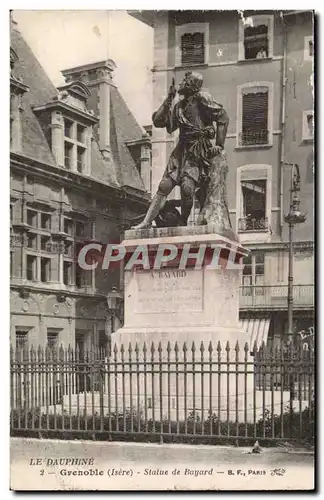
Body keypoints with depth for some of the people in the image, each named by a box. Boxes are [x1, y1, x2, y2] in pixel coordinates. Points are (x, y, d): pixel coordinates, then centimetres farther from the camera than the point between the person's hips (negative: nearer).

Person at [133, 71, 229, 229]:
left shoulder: (201, 98, -3)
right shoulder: (178, 106, 17)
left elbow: (223, 117, -8)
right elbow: (158, 121, 13)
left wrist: (219, 145, -12)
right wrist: (168, 99, 7)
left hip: (198, 153, -6)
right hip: (181, 151, 6)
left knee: (187, 187, -21)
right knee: (164, 186, -2)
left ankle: (183, 224, -3)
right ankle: (146, 222, -2)